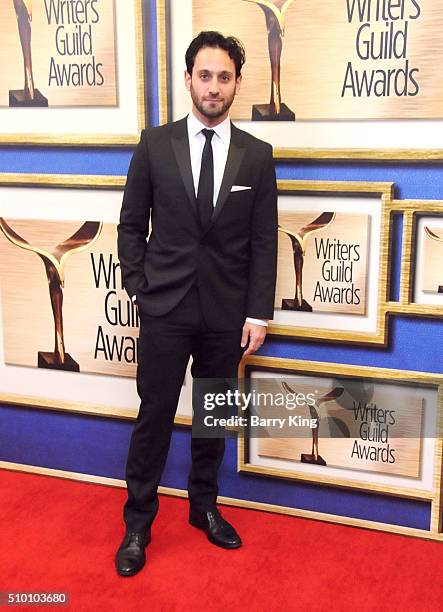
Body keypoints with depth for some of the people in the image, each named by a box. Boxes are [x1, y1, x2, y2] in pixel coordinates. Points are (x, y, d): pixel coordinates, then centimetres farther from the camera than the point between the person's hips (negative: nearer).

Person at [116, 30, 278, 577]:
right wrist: (138, 289, -3)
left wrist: (258, 313, -2)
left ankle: (204, 507, 34)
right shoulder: (155, 144, -1)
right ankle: (137, 525, 21)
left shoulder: (256, 155, 1)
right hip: (165, 308, -1)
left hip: (227, 312, 2)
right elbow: (131, 226, 3)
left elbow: (264, 241, 2)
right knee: (154, 416, 5)